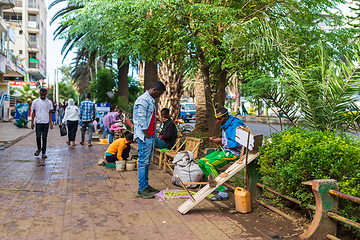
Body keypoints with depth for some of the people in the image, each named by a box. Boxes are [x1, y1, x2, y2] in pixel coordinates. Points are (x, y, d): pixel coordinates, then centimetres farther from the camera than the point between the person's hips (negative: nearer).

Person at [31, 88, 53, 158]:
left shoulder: (49, 102, 5)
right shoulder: (35, 102, 5)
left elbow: (50, 113, 8)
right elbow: (33, 112, 8)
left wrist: (51, 122, 0)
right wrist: (32, 122, 4)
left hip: (46, 122, 0)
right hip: (38, 122, 0)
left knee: (44, 138, 3)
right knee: (38, 137, -3)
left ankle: (44, 153, 9)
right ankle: (39, 148, 24)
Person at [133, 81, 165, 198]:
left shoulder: (150, 100, 17)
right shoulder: (143, 100, -15)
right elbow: (142, 121, -18)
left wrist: (152, 136, 16)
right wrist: (147, 137, -16)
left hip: (150, 136, 10)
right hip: (144, 137, -10)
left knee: (147, 162, 14)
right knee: (143, 162, -5)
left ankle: (146, 185, 23)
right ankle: (141, 189, 2)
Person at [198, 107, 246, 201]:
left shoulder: (235, 125, -18)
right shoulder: (224, 125, 12)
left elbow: (236, 143, -24)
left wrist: (221, 141, -16)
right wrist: (216, 139, 4)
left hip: (233, 153, -10)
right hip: (224, 150, 10)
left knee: (209, 164, -26)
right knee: (201, 162, 3)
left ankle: (223, 192, -22)